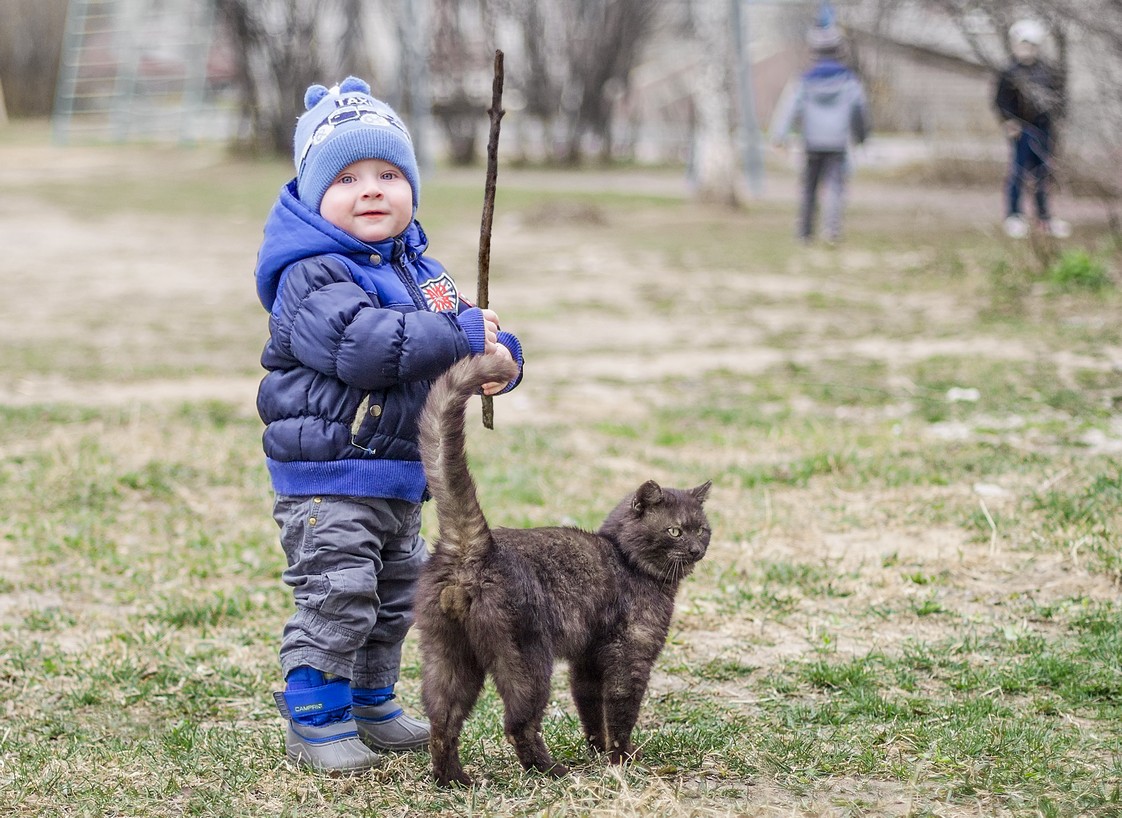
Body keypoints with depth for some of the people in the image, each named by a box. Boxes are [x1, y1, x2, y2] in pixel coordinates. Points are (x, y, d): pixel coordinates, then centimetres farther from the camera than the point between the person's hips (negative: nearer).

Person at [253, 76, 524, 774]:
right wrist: (464, 337, -29)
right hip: (327, 476, -9)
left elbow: (457, 324, 13)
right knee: (338, 598, -10)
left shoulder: (418, 269, 10)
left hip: (400, 475, 9)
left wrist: (497, 356, -13)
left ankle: (371, 704, 35)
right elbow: (361, 343, -32)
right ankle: (315, 721, 3)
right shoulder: (312, 275, -17)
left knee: (396, 598, 19)